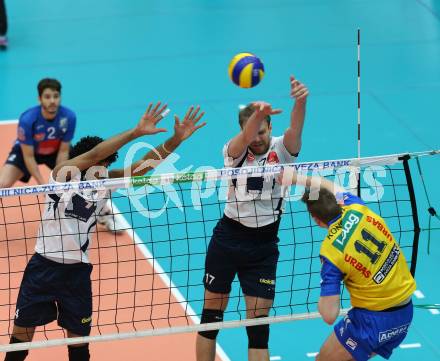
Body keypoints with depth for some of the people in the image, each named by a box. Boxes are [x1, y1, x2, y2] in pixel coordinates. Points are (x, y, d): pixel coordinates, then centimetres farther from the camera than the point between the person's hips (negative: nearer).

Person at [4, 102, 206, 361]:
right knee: (22, 331, 5)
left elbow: (144, 164, -4)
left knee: (79, 336, 9)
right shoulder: (64, 174, -10)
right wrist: (136, 132, -35)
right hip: (44, 265, -4)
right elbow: (93, 154, -26)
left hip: (77, 271, 4)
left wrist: (177, 138, -17)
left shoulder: (104, 182, 2)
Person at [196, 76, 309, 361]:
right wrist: (257, 113, -53)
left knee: (259, 325, -2)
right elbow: (246, 139, -30)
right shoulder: (234, 152, -6)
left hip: (264, 246, 0)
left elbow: (295, 129, -26)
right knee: (211, 317, 8)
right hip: (228, 238, 0)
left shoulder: (281, 149, -4)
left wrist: (301, 102, -49)